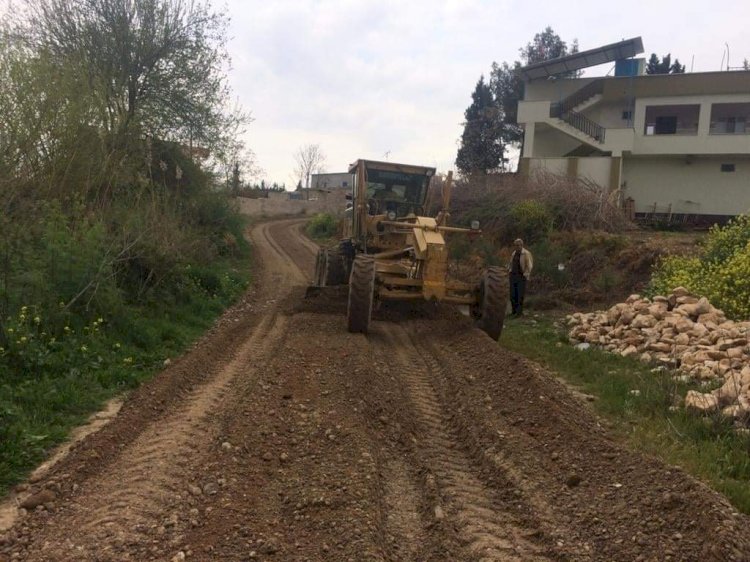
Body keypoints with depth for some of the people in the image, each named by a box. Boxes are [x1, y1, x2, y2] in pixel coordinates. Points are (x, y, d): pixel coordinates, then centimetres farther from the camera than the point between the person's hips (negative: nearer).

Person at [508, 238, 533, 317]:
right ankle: (514, 311, 15)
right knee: (513, 294, 5)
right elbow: (511, 263, 22)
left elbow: (529, 265, -13)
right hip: (513, 276, 6)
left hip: (522, 277, -6)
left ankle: (519, 312, 0)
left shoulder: (526, 253, -10)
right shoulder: (514, 253, 11)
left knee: (520, 295, -6)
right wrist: (509, 271, 8)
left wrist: (525, 275, -18)